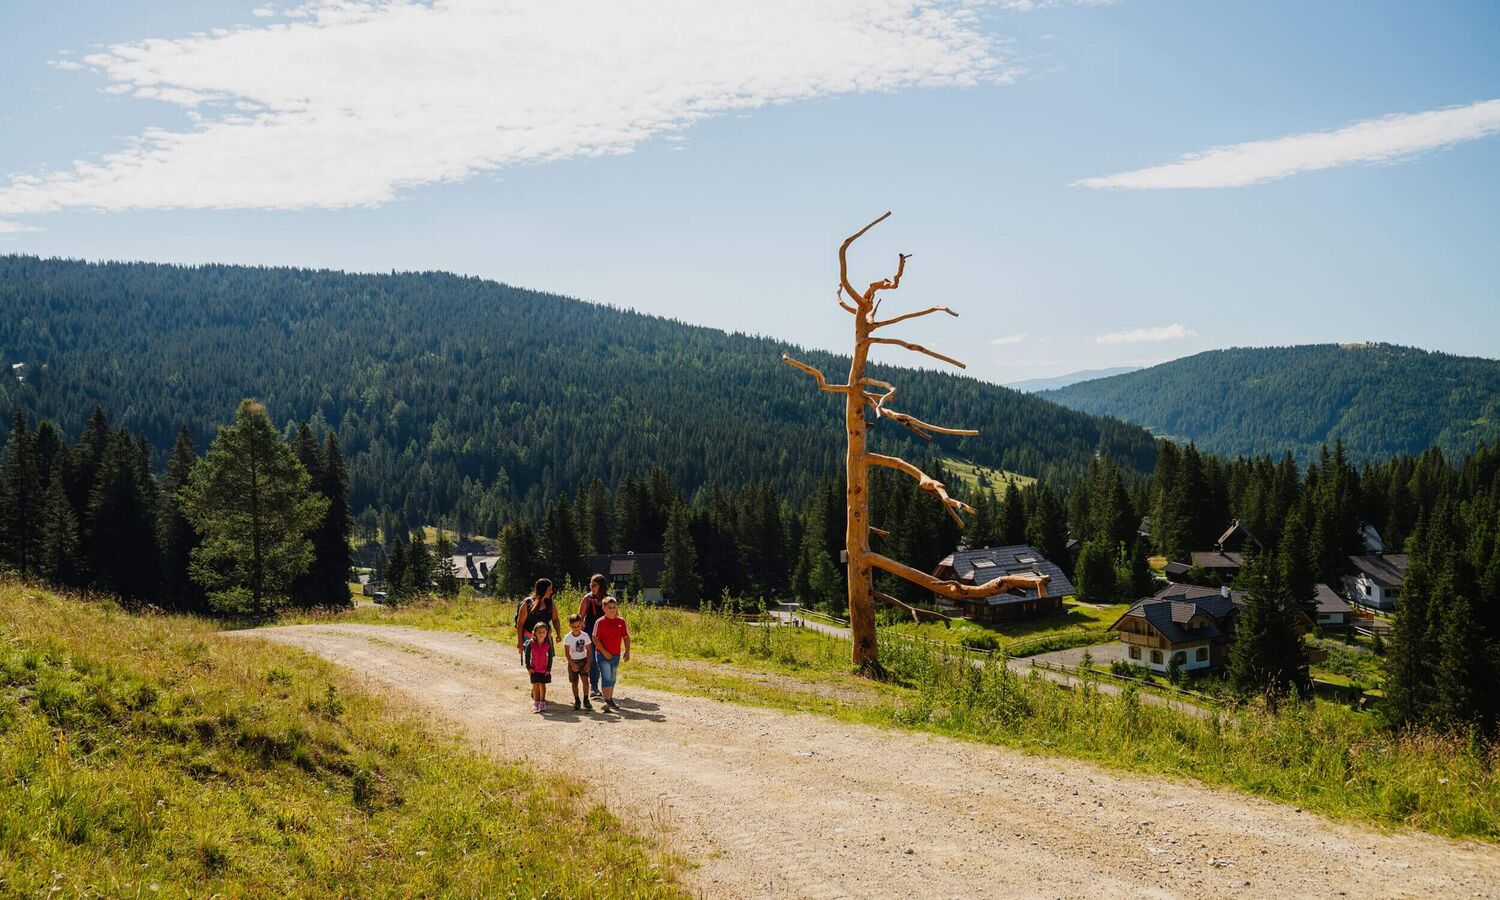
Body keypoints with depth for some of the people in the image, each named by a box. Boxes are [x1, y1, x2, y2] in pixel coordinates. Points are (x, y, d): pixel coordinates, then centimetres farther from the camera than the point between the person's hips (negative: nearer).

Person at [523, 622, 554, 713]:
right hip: (534, 669, -1)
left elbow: (550, 656, -3)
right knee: (535, 685, 4)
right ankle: (535, 703, 17)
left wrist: (549, 668, -4)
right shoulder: (531, 643, -15)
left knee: (542, 685, 9)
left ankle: (542, 703, 22)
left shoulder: (548, 644, -12)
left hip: (545, 669, 1)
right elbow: (526, 655, -5)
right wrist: (528, 667, -5)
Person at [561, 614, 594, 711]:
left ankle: (586, 700, -3)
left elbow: (589, 650, -2)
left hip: (583, 661, 0)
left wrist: (588, 663, -8)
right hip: (573, 662, 0)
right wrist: (572, 664, -20)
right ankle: (576, 701, 18)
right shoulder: (568, 637, -12)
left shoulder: (585, 635, -8)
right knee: (574, 682, 5)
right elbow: (567, 653, -13)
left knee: (585, 680, -11)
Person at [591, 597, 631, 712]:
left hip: (616, 655, 5)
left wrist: (627, 651, -3)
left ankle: (610, 700, 27)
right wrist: (604, 652, -18)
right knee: (606, 678, -8)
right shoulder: (600, 622, -10)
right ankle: (607, 702, -7)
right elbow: (595, 639, -12)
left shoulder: (621, 622, 2)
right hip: (603, 655, -5)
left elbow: (626, 637, 6)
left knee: (612, 679, 16)